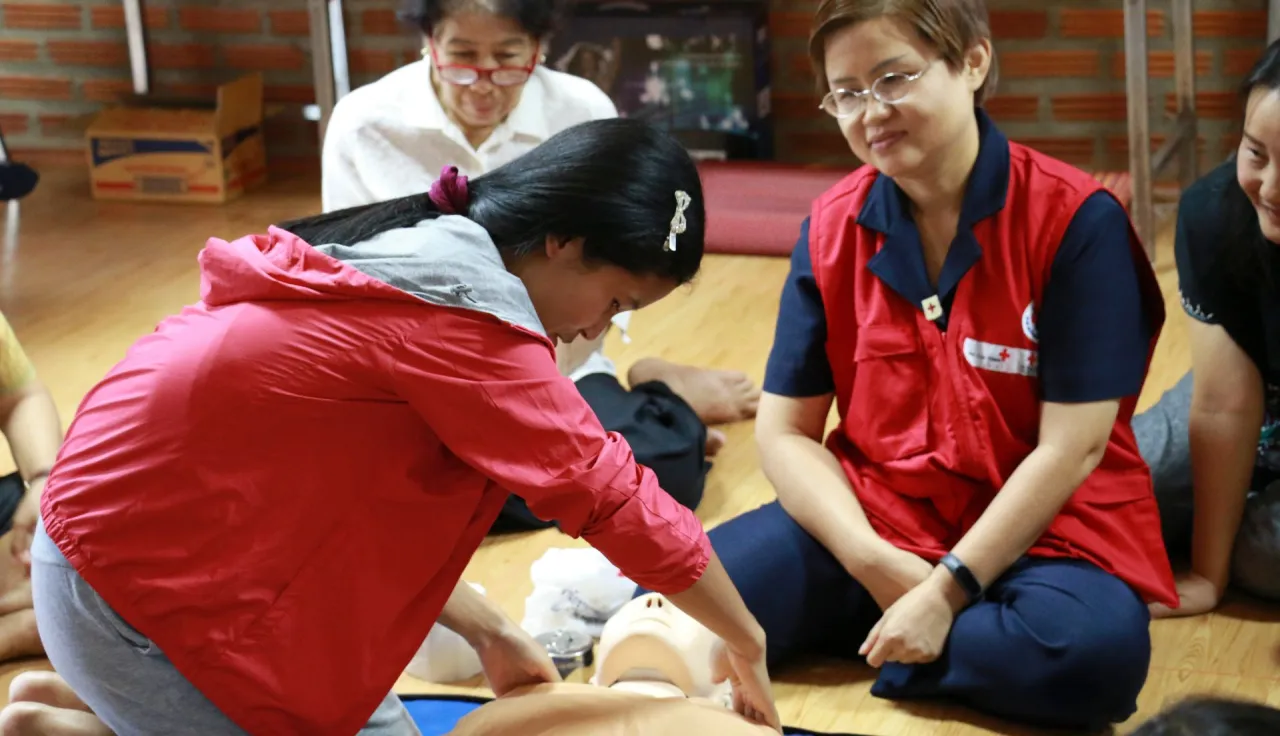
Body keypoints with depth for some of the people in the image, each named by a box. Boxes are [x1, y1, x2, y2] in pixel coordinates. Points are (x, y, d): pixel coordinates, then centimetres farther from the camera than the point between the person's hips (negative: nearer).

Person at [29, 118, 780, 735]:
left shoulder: (407, 258, 7)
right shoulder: (461, 313, -22)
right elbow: (614, 496, -16)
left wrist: (490, 633, 11)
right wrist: (745, 643, -4)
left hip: (147, 537, 10)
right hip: (140, 586, -10)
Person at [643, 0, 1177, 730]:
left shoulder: (1074, 217, -14)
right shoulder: (831, 228, 0)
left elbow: (1072, 446, -15)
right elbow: (786, 433, 1)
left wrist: (948, 588, -19)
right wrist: (875, 564, -15)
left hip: (1038, 526, -2)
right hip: (871, 517, 3)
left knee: (1092, 649, -37)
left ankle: (856, 637, -11)